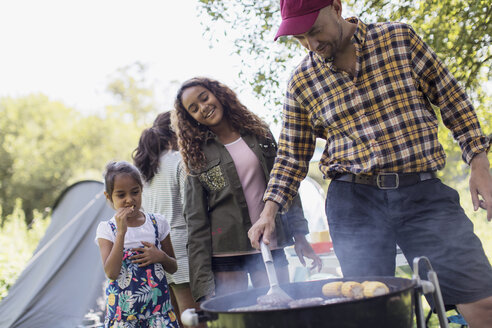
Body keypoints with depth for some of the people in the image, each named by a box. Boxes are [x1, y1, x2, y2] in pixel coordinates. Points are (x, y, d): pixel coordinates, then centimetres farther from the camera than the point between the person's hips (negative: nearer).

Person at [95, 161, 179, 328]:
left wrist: (160, 256, -9)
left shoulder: (157, 222, 5)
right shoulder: (106, 229, -1)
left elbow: (173, 268, 12)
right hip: (123, 307, -1)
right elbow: (111, 272, -16)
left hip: (158, 302, 1)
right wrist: (121, 231, -19)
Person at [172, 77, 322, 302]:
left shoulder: (259, 134, 10)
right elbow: (196, 222, -1)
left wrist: (299, 235, 4)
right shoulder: (198, 155, 2)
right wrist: (203, 285, -8)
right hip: (226, 254, -2)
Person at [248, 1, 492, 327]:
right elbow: (292, 155, 11)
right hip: (355, 202, 1)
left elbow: (451, 99, 6)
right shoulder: (301, 82, 4)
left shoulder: (400, 38, 1)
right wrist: (270, 210, 0)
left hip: (424, 193, 0)